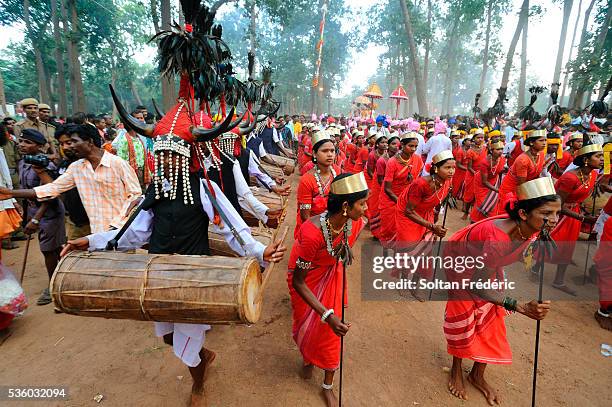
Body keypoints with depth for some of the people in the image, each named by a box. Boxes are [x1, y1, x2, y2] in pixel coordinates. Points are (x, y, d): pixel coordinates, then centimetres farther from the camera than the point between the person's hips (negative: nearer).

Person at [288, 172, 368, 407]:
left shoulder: (355, 223, -23)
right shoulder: (312, 232, -41)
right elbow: (298, 281, -29)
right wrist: (327, 315, -33)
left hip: (333, 276, 4)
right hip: (306, 278, -4)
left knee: (332, 331, 10)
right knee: (307, 324, 18)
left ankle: (328, 386, 36)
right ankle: (307, 358, 56)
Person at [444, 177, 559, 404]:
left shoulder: (531, 231, -21)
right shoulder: (496, 236, -44)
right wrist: (520, 307, -41)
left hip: (487, 267, 7)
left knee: (490, 317, 11)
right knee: (462, 317, 5)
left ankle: (478, 375, 32)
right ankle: (456, 370, 32)